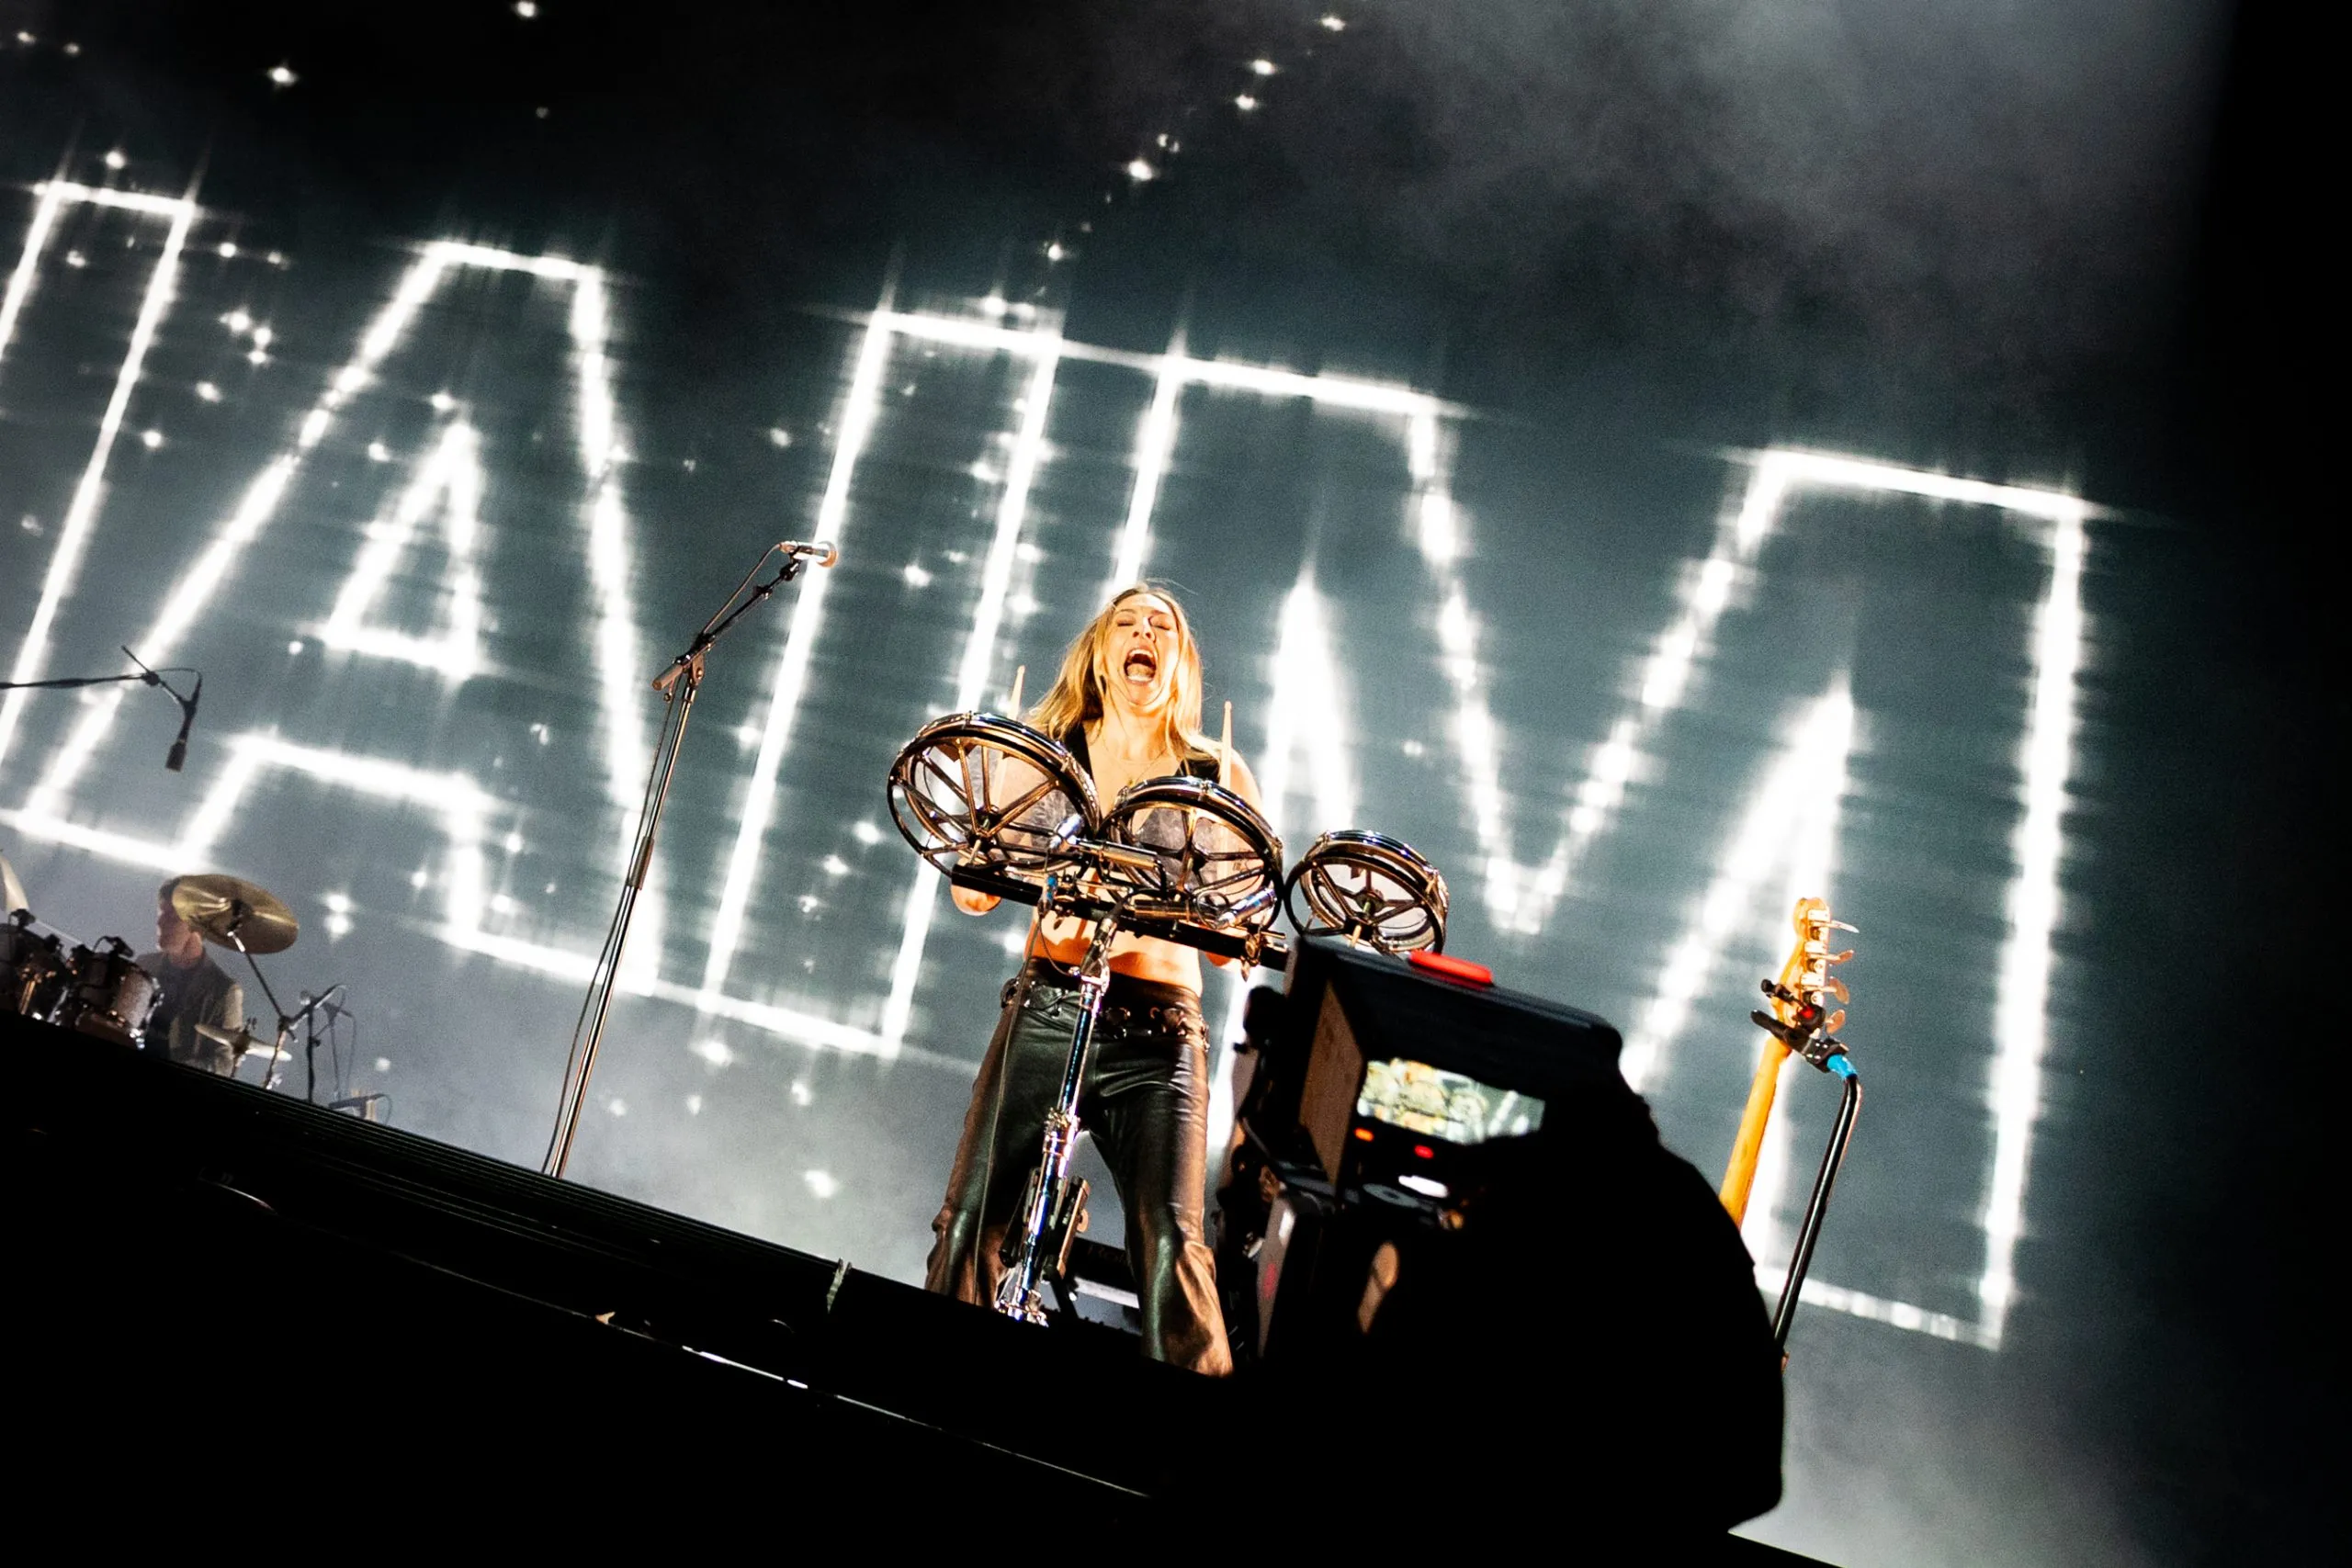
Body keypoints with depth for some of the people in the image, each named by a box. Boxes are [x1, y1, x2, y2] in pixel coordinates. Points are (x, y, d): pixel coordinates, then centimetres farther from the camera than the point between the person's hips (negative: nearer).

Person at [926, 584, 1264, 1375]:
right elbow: (975, 888, 5)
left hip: (1160, 1029, -1)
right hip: (1048, 1008, 1)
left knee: (1171, 1241, -14)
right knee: (970, 1218, -4)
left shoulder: (1217, 776, 9)